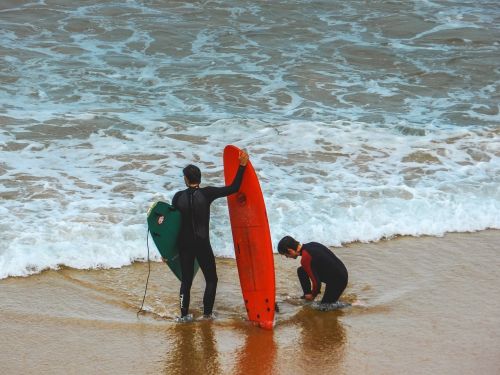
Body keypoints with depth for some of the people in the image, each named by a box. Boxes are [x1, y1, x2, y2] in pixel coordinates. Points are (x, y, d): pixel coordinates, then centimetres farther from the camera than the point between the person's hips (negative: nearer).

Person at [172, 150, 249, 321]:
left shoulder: (178, 197, -4)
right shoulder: (206, 194, -12)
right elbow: (233, 188, -12)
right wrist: (242, 166, -7)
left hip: (184, 244, 3)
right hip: (202, 244, -3)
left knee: (186, 280, 13)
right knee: (211, 279, 12)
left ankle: (184, 314, 12)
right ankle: (207, 313, 8)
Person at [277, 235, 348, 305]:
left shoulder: (305, 258, -25)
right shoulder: (310, 245, 2)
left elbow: (316, 282, -21)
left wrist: (313, 295, 0)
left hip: (338, 280, -9)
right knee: (301, 271, 9)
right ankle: (307, 296, 17)